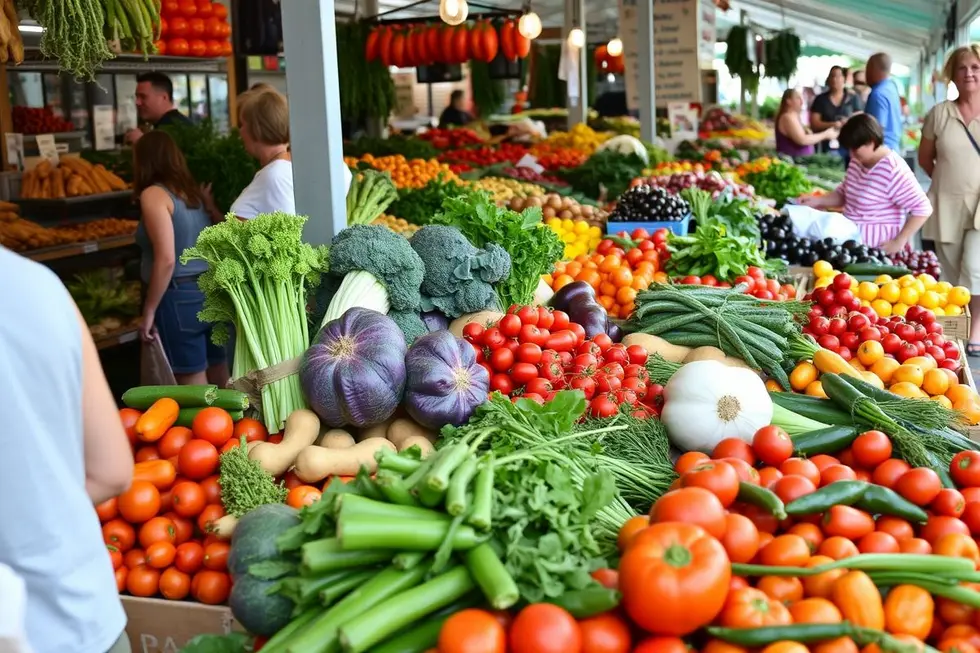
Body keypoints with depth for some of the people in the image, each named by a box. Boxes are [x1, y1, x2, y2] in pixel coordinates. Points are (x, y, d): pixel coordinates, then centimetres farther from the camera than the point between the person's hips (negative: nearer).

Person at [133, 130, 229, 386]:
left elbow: (166, 260, -17)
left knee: (194, 390, 1)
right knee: (221, 384, 13)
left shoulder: (153, 195, -8)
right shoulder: (195, 191, 11)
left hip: (180, 297, -7)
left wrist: (149, 311, -11)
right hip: (215, 292, 7)